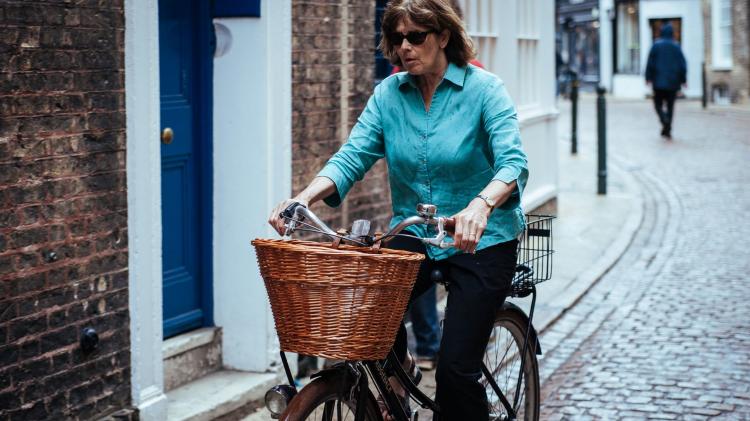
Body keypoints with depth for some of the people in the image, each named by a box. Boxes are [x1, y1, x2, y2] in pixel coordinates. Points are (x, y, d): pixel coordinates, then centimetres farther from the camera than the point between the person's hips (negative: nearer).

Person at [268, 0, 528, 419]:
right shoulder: (389, 93, 2)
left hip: (481, 240, -4)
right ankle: (398, 367, 10)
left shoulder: (485, 89, -10)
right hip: (413, 235, 4)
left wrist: (480, 205, -44)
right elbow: (353, 157, -6)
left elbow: (513, 163, -22)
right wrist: (305, 197, -26)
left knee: (456, 369, -11)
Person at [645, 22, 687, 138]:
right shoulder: (676, 47, 1)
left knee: (658, 104, 6)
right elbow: (683, 65, 0)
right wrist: (682, 80, 6)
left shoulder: (656, 45, -4)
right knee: (670, 105, 9)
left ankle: (664, 120, -22)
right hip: (673, 81, 2)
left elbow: (650, 63, -5)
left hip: (659, 81, -2)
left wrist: (648, 77, 1)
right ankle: (667, 129, 5)